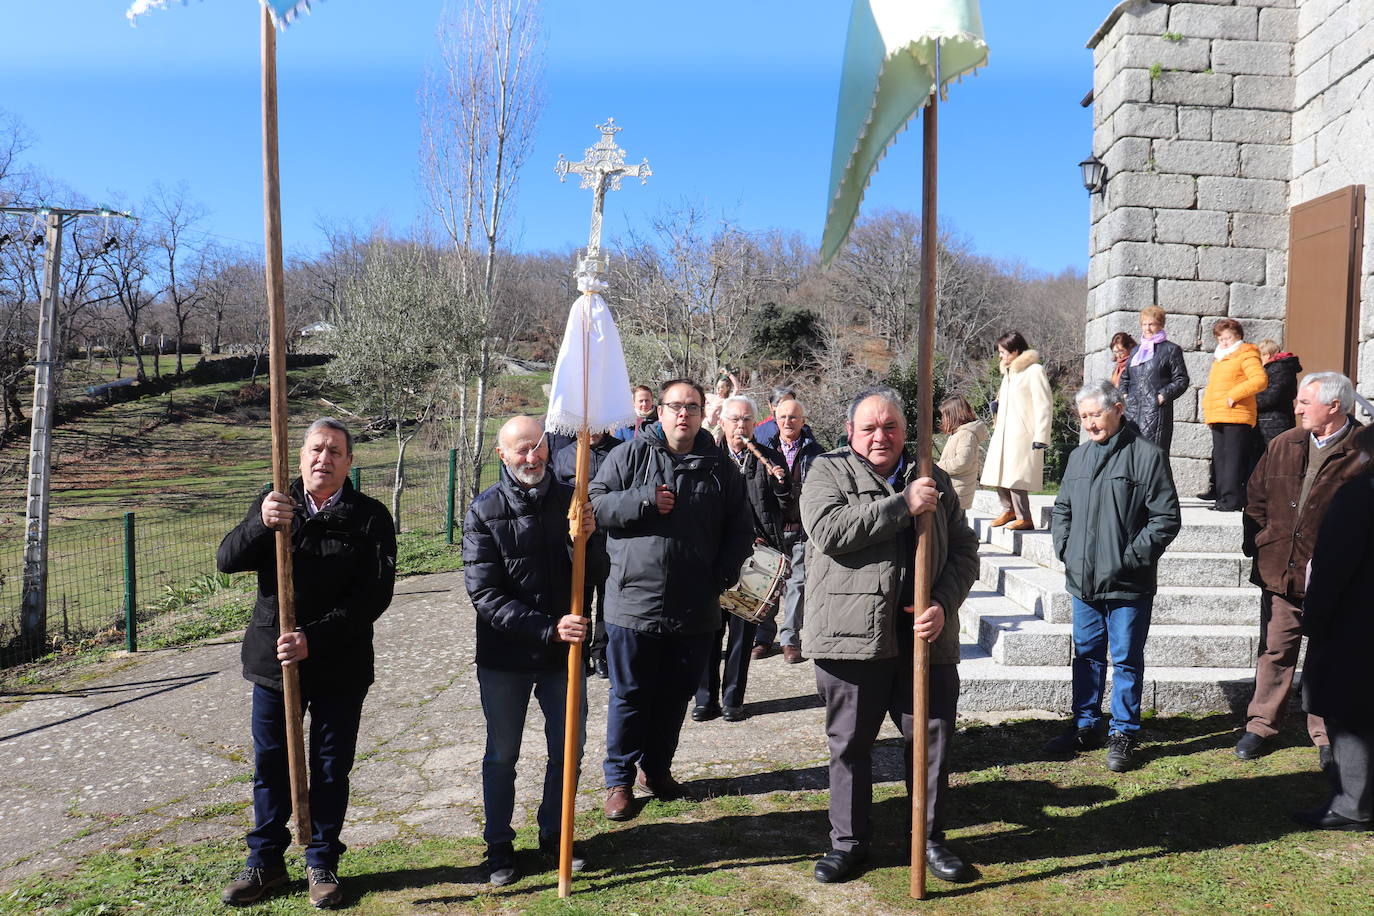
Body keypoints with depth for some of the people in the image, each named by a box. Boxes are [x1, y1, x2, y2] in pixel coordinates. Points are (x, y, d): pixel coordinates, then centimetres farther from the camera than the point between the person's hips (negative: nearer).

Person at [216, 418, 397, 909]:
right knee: (270, 766, 14)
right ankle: (265, 860, 33)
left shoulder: (370, 517, -8)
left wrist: (313, 639, -22)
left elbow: (374, 595, -14)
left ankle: (323, 864, 29)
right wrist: (262, 524, -28)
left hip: (340, 668, -2)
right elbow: (227, 560, -8)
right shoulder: (275, 504, 2)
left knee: (331, 770, 11)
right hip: (273, 660, 2)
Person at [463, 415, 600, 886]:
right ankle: (499, 844, 33)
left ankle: (554, 833, 37)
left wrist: (586, 539, -26)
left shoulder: (570, 498, -4)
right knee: (502, 755, 14)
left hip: (564, 652, 3)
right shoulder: (484, 511, -12)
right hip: (504, 654, -2)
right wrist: (548, 629, -24)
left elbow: (598, 573, -4)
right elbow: (485, 595, -15)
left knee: (568, 750, 15)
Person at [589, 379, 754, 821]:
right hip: (634, 602, -3)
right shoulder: (629, 456, -1)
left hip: (695, 610, 3)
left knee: (676, 695, 15)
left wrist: (723, 576, -2)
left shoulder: (721, 468, 6)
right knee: (629, 696, 7)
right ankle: (619, 779, 22)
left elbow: (740, 530, 11)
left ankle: (656, 767, 35)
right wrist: (644, 500, -17)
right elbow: (595, 503, -4)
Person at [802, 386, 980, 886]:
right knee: (850, 745, 9)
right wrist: (903, 505, -16)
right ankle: (849, 840, 26)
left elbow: (964, 550, 11)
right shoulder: (828, 472, 2)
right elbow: (829, 531, -17)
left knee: (932, 740, 10)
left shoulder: (934, 480, 13)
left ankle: (930, 838, 29)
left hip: (926, 637, 3)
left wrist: (944, 605, -6)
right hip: (853, 637, -3)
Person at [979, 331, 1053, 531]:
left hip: (1022, 435, -8)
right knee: (999, 474, 8)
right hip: (1004, 434, 8)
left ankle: (1024, 518, -3)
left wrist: (1040, 437, -15)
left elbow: (1043, 406, -11)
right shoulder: (1009, 372, 20)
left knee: (1015, 477, -12)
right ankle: (1009, 510, 25)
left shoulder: (1034, 370, -6)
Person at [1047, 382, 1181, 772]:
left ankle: (1124, 733, 19)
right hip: (1083, 580, 6)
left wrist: (1133, 556, -14)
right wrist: (1064, 549, 7)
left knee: (1126, 659, 6)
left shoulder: (1147, 455, -8)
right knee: (1087, 654, 15)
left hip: (1128, 584, -6)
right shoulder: (1078, 457, 10)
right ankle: (1085, 726, 28)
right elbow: (1062, 509, 21)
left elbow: (1167, 518, -9)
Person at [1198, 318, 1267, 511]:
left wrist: (1234, 394, -18)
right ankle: (1220, 493, 12)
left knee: (1233, 458, -10)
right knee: (1220, 457, 8)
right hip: (1218, 418, 9)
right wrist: (1207, 409, 20)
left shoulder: (1246, 354, -2)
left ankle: (1233, 500, -12)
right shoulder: (1219, 358, 24)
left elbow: (1260, 379, -16)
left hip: (1236, 416, -9)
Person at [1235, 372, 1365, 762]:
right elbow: (1257, 497, 13)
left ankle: (1327, 736, 23)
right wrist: (1256, 543, 4)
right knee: (1276, 650, 12)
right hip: (1279, 569, 4)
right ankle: (1261, 726, 22)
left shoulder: (1362, 453, -8)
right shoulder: (1283, 445, 7)